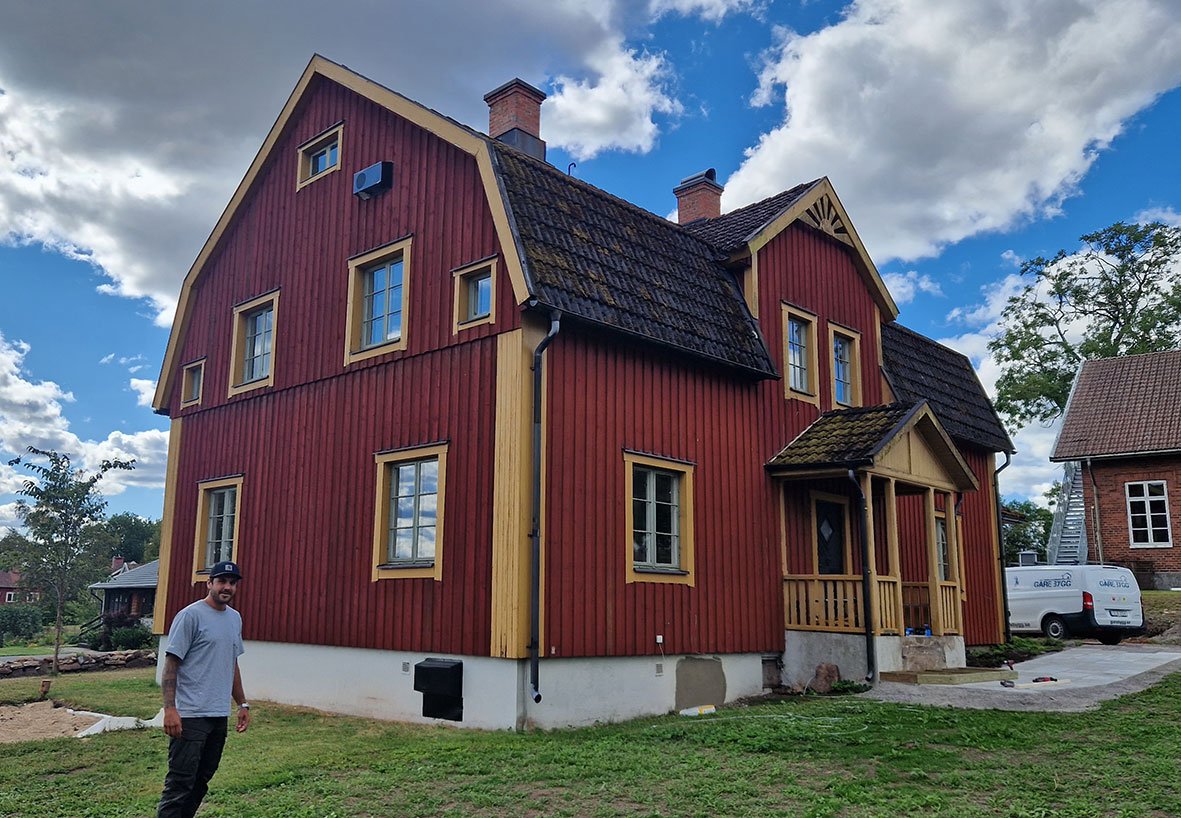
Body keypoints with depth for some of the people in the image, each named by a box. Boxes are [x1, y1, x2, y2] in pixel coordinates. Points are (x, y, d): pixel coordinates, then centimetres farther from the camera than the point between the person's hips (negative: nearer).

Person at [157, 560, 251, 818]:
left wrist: (242, 704, 19)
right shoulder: (191, 615, -10)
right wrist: (170, 709, -19)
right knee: (180, 783, -7)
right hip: (191, 716, -8)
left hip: (220, 715, 8)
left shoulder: (235, 618, 14)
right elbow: (171, 663, -12)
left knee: (201, 780, 13)